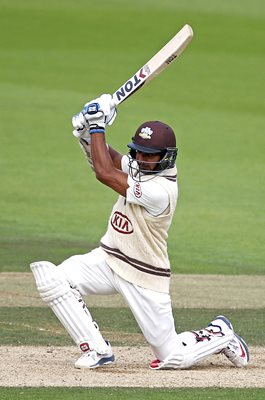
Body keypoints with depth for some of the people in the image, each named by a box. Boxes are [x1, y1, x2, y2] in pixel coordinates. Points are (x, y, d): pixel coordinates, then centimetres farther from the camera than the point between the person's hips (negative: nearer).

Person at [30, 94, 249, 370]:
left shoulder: (160, 191, -29)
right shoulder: (139, 166, -3)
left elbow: (104, 172, -31)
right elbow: (106, 159, 14)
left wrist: (97, 125, -23)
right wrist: (87, 133, -8)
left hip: (144, 277, -8)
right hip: (108, 259, 8)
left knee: (174, 357, -3)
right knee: (51, 277, -18)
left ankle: (220, 335, 30)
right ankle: (97, 350, -5)